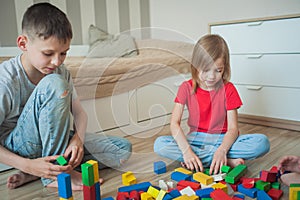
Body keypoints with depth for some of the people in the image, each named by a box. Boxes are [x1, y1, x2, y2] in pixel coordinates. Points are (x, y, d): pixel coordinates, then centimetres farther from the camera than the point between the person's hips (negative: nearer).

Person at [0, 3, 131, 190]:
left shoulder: (62, 72, -6)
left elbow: (80, 112, -4)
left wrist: (78, 138, -25)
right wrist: (28, 165, -30)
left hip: (52, 139, 7)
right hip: (17, 147, -6)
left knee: (123, 149, -5)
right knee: (54, 84, -31)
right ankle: (54, 174, -22)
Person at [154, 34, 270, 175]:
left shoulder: (228, 89, -6)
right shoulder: (187, 88, -6)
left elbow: (233, 128, -12)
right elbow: (174, 123, -15)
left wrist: (222, 150, -32)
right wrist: (187, 151, -31)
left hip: (222, 139, 0)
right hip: (196, 139, 1)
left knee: (262, 142, -25)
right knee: (159, 144, -27)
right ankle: (228, 161, -26)